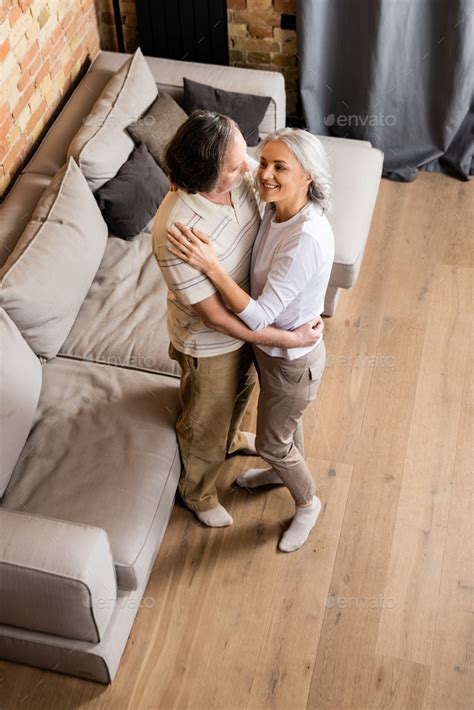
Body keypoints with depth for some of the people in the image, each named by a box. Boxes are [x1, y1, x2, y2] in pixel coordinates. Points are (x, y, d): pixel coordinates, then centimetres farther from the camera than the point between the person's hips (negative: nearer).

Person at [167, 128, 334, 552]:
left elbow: (259, 318, -37)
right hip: (270, 346, 8)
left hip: (291, 359, -8)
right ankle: (287, 469, 64)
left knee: (272, 443, 16)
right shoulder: (277, 210, -12)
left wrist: (211, 266, -43)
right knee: (285, 419, 34)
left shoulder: (307, 238, -38)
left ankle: (307, 504, 45)